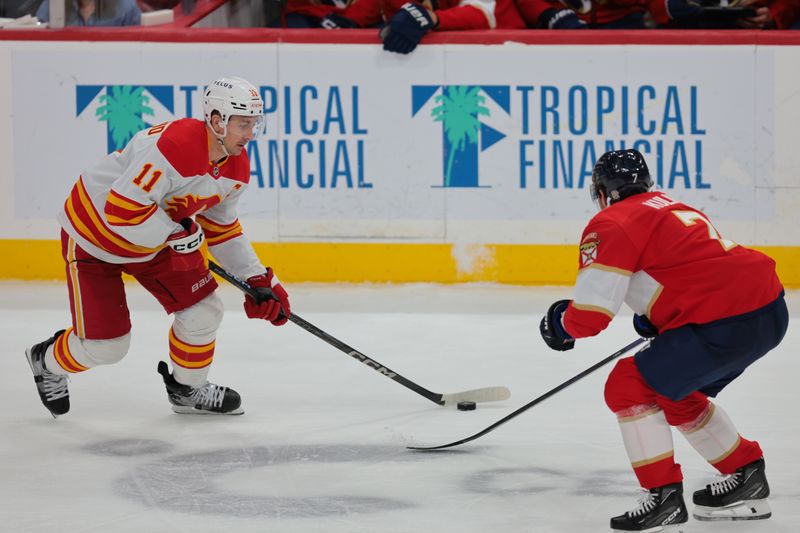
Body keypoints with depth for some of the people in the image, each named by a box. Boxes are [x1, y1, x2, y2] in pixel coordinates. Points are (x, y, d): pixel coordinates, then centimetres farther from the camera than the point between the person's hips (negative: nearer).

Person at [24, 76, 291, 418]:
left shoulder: (236, 166, -7)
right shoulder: (175, 146, -36)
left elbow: (221, 228, 7)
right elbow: (121, 211, -37)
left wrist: (258, 280, 1)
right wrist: (178, 232, -28)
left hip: (157, 236, 8)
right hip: (94, 234, -8)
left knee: (203, 310, 1)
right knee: (104, 346, -4)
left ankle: (187, 389, 28)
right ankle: (47, 361, 29)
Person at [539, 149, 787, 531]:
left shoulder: (611, 225, -3)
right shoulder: (671, 207, 24)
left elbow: (591, 314, -8)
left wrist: (561, 323, 13)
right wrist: (654, 320, 40)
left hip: (727, 324, -9)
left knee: (629, 386, -1)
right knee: (676, 395, 27)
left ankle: (664, 496, -2)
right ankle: (746, 477, 34)